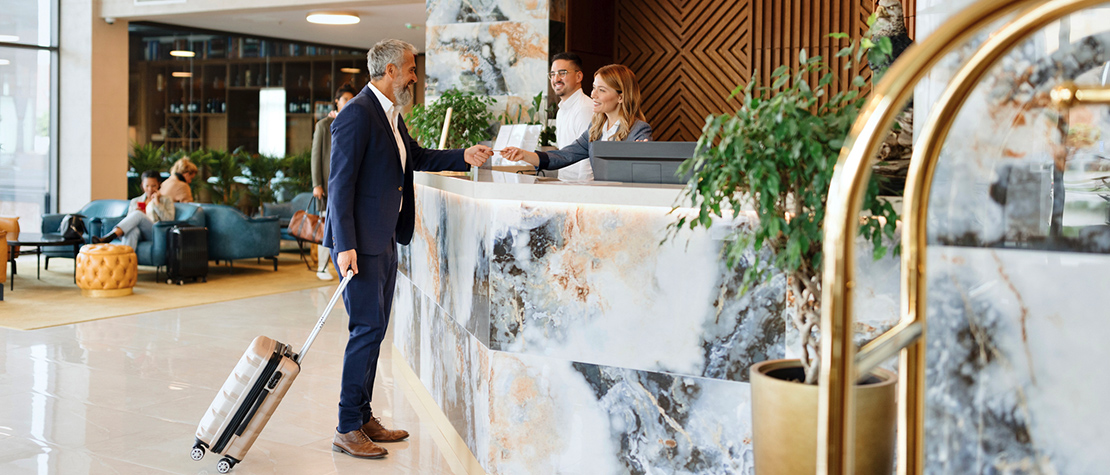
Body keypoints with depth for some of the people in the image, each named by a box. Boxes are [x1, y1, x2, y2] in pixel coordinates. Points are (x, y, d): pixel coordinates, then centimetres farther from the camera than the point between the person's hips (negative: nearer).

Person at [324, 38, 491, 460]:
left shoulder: (391, 114, 14)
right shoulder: (357, 115, -15)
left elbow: (417, 157, 30)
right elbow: (340, 184, -19)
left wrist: (464, 157, 17)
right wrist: (345, 246, -24)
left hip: (385, 241, 10)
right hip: (361, 243, -10)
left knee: (374, 330, 13)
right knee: (366, 330, -8)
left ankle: (364, 418, 23)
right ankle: (347, 429, 0)